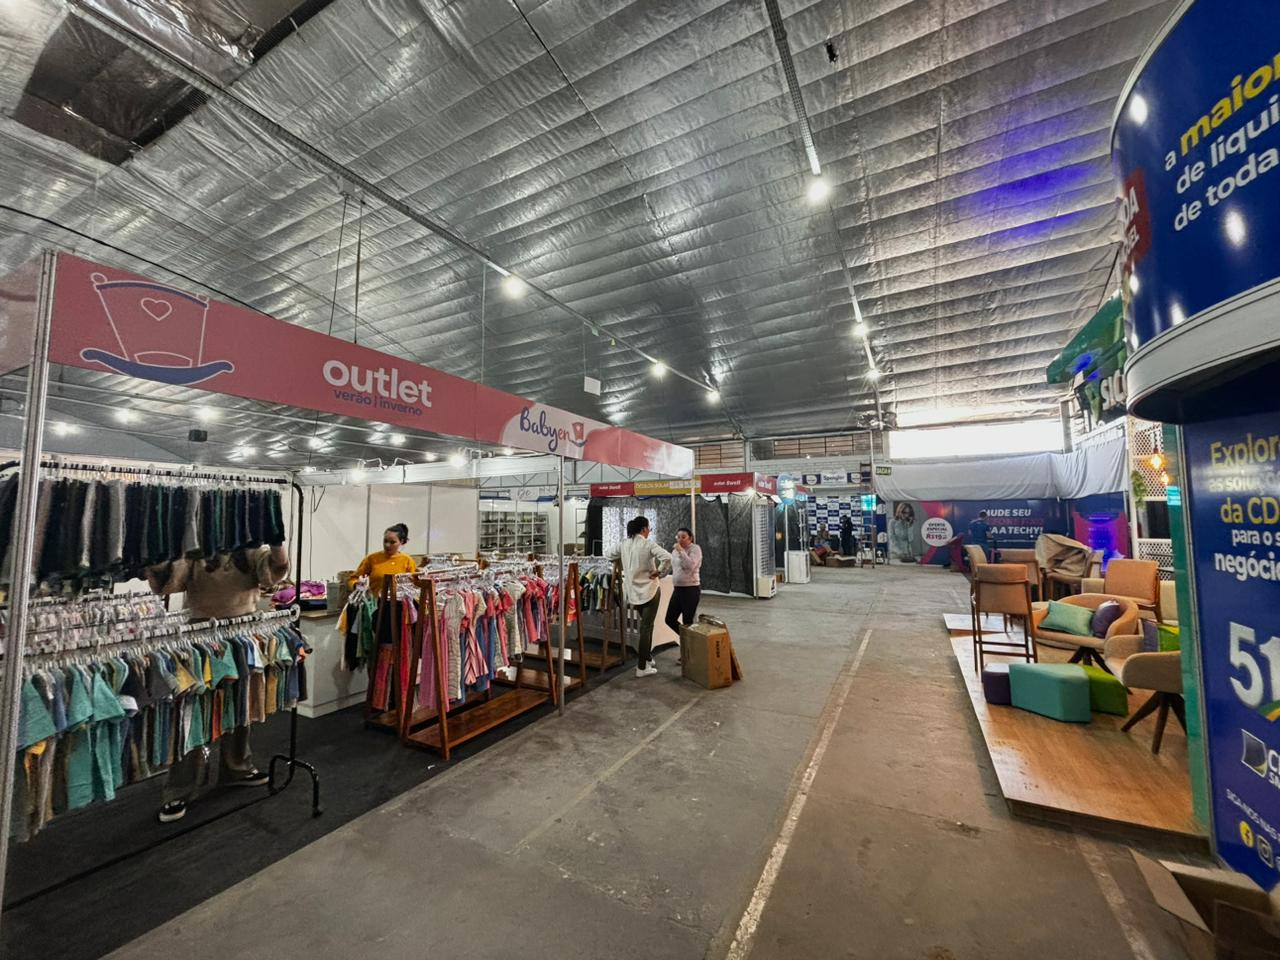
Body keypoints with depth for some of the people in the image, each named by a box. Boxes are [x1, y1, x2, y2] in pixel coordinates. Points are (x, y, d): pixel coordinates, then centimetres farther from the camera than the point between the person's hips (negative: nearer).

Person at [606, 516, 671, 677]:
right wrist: (658, 571, -13)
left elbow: (610, 555, 17)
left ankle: (647, 657, 34)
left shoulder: (624, 544, 2)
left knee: (645, 624, 24)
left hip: (632, 590, 6)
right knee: (647, 627, 3)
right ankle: (642, 667, 7)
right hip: (648, 590, -6)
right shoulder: (648, 544, -16)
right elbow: (667, 557, -28)